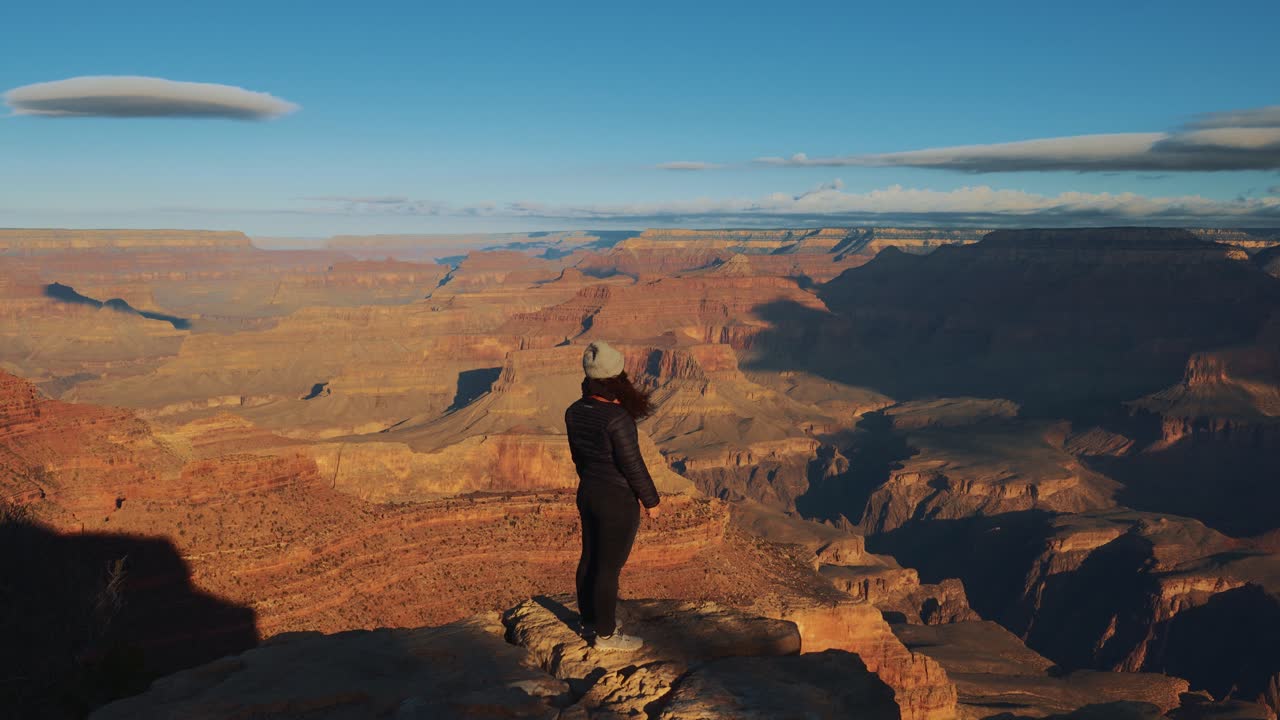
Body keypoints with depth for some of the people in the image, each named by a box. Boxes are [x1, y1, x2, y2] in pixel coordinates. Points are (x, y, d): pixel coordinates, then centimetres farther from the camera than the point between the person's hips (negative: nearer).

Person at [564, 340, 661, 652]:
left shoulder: (574, 412, -3)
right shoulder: (617, 418, -26)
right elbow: (632, 465, -20)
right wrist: (651, 501, -8)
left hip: (587, 494, 8)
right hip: (619, 501, -8)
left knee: (590, 557, 20)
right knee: (609, 567, 5)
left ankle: (590, 621, 37)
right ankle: (605, 635, 20)